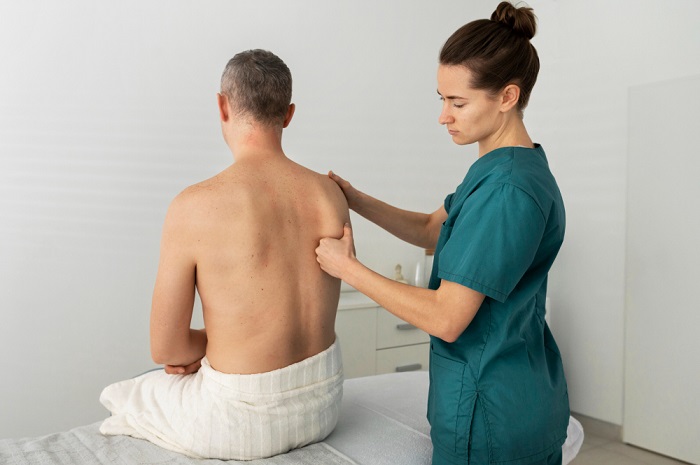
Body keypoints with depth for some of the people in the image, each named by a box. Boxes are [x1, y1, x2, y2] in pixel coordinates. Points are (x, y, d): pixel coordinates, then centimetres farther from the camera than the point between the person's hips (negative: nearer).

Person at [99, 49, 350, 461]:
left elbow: (164, 349, -12)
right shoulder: (331, 194, -5)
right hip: (324, 406, 5)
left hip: (244, 426, -5)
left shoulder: (194, 207, -21)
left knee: (123, 396, 25)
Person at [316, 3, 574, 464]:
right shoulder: (497, 168, 5)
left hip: (492, 410, -9)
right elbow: (432, 229, 13)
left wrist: (348, 268, -17)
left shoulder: (508, 190, -26)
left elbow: (446, 318, -26)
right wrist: (357, 200, 1)